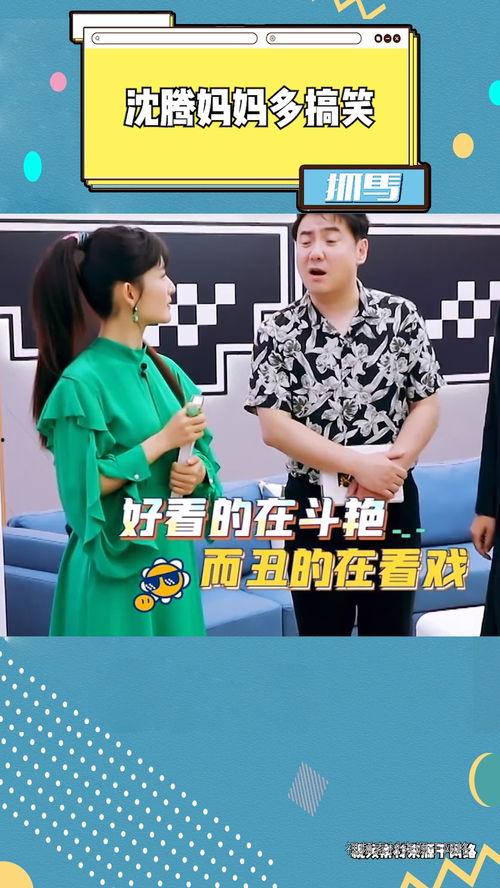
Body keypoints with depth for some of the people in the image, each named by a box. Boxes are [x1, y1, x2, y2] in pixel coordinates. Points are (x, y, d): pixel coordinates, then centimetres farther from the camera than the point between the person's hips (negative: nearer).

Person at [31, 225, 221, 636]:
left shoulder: (164, 370, 6)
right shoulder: (81, 382, -16)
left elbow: (202, 451, 12)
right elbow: (82, 489, -19)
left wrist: (198, 469, -10)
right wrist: (162, 441, -17)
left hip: (172, 553, 7)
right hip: (114, 564, -7)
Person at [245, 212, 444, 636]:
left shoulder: (401, 316, -3)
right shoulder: (278, 332, -7)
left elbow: (426, 404, -1)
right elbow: (275, 427, -13)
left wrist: (392, 466, -16)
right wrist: (360, 465, -18)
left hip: (393, 502, 1)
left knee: (390, 626, 12)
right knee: (321, 629, 11)